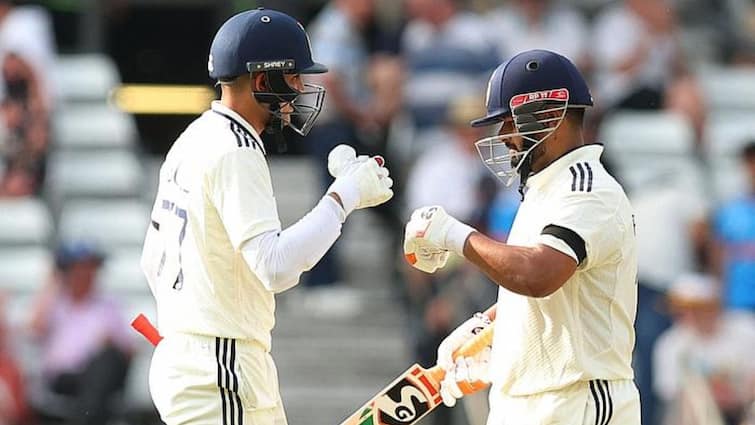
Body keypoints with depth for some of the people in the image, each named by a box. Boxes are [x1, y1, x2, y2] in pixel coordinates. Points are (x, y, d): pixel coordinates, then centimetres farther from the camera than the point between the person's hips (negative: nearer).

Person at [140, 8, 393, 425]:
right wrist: (344, 196, -20)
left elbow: (152, 261, 22)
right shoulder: (236, 153, -16)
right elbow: (276, 267, -27)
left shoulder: (192, 141, 14)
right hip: (220, 373, -10)